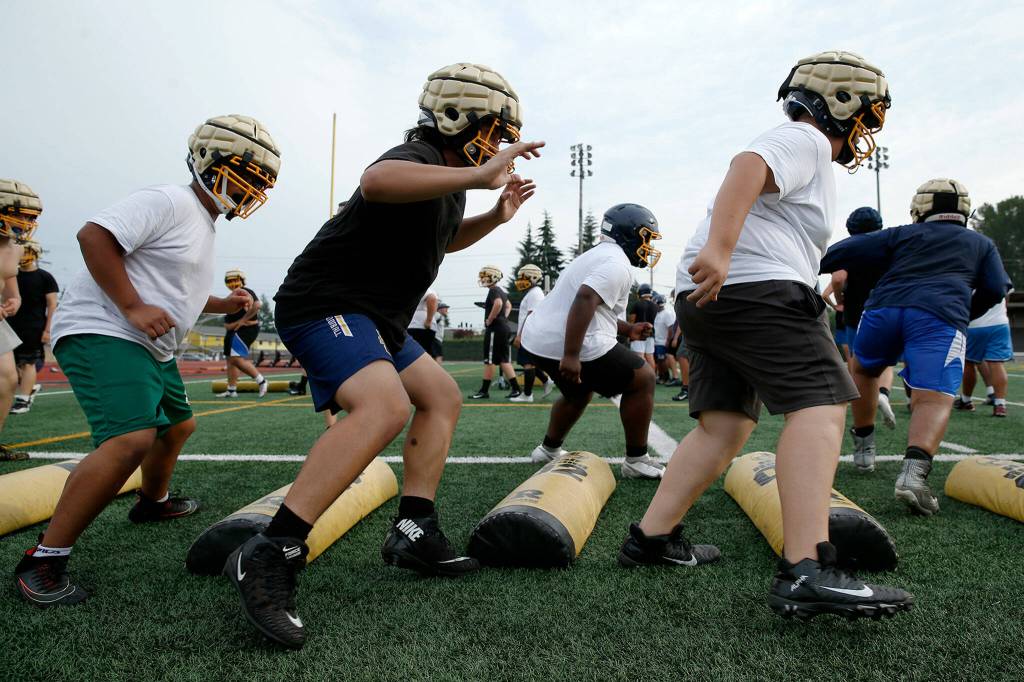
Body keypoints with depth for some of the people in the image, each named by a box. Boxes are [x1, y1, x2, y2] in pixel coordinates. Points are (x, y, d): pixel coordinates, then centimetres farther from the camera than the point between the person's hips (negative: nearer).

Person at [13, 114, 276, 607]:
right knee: (131, 440, -27)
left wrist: (224, 304, 18)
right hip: (102, 333, -11)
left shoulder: (203, 225, 20)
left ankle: (152, 502, 49)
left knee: (178, 424, 25)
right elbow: (94, 235, -22)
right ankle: (44, 560, -17)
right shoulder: (170, 202, -12)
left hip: (151, 346, 11)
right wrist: (134, 308, -26)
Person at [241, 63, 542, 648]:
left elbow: (443, 238, 34)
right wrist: (478, 175, -42)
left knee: (442, 397, 12)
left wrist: (496, 216, 18)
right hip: (326, 305, -11)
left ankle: (415, 533, 13)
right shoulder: (416, 158, -17)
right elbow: (375, 182, -42)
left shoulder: (448, 178, 15)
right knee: (385, 406, -33)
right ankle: (268, 558, -28)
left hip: (374, 318, 11)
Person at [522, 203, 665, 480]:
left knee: (579, 392, 33)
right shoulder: (617, 263, -10)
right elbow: (585, 299, -26)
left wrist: (628, 329, 21)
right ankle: (636, 460, 9)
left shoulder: (598, 255, 23)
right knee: (643, 379, 4)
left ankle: (549, 449, 42)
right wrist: (571, 355, -29)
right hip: (567, 346, -10)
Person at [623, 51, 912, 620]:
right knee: (821, 404, -16)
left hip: (706, 295, 10)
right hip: (754, 286, -10)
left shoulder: (795, 148, 35)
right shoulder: (805, 141, 1)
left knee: (726, 424, 8)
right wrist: (719, 248, -33)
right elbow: (748, 166, -19)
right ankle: (806, 572, -26)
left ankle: (651, 537, 9)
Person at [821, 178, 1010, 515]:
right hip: (939, 316, -1)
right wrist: (965, 313, 38)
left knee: (863, 368, 28)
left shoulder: (904, 234, 26)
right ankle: (913, 471, -39)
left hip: (884, 307, 2)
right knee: (934, 399, -14)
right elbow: (995, 290, 21)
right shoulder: (981, 243, 29)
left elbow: (851, 249, 15)